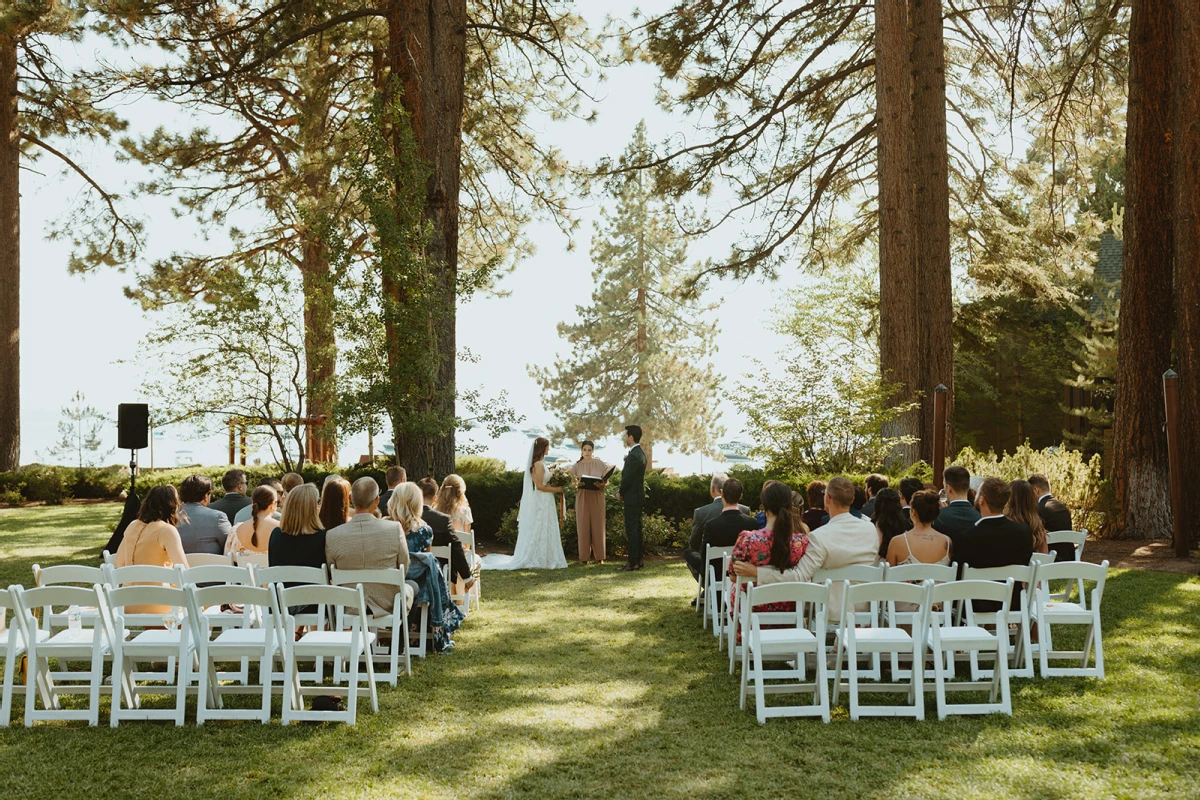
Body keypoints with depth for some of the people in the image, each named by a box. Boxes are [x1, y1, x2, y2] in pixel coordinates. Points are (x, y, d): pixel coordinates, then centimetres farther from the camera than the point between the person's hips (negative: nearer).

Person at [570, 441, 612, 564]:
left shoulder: (601, 464, 3)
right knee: (583, 526, -2)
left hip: (597, 497, -1)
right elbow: (573, 485, 7)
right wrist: (577, 484, -15)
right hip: (582, 498, 1)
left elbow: (607, 483, 3)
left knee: (598, 525, -1)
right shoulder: (577, 466, 7)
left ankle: (599, 556, 5)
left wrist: (602, 485, -19)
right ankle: (584, 556, 3)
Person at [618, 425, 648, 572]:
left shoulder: (634, 456, -21)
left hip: (632, 497, -10)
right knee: (636, 528, 14)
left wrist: (621, 493, -4)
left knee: (631, 529, -6)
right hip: (638, 495, 10)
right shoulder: (640, 452, 12)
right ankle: (638, 560, 20)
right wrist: (623, 492, 9)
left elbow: (627, 478, -20)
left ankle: (633, 562, -4)